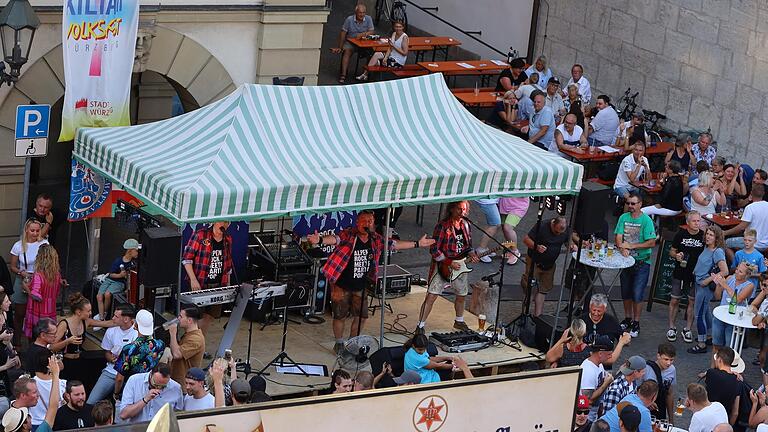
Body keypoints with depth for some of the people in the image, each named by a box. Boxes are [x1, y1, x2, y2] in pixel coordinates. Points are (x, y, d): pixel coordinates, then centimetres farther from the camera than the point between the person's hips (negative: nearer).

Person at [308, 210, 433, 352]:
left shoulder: (376, 239, 0)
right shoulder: (348, 235, -17)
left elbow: (395, 244, 10)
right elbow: (335, 239, -34)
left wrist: (417, 244, 14)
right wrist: (320, 240, -56)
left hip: (360, 287, 5)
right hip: (341, 285, -5)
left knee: (361, 316, 11)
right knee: (340, 316, 5)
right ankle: (339, 344, 26)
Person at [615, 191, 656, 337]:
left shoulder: (646, 220, -11)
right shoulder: (624, 218, 1)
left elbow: (651, 243, -15)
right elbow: (618, 237, -3)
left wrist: (631, 246, -17)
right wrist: (622, 249, -24)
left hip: (642, 261, -4)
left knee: (637, 295, -4)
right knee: (626, 293, 15)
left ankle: (636, 324, 5)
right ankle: (628, 319, 31)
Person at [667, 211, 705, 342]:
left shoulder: (703, 236, -4)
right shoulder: (681, 234, -3)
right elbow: (672, 251, 6)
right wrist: (676, 256, -15)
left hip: (696, 275, 0)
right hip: (680, 274, 0)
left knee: (692, 302, 7)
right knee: (674, 301, 5)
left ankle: (688, 329, 19)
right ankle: (672, 328, 19)